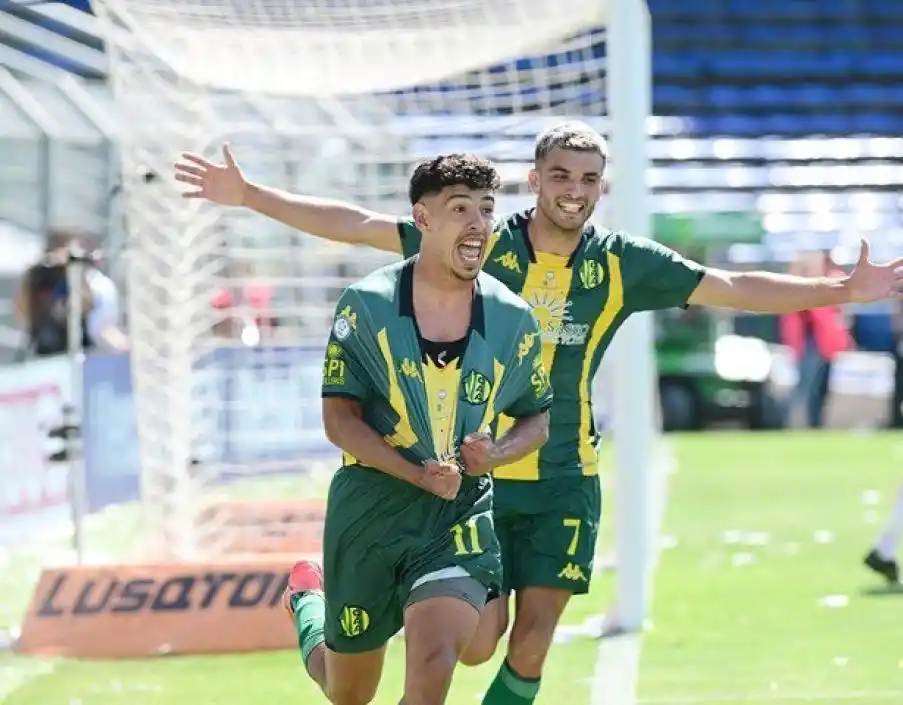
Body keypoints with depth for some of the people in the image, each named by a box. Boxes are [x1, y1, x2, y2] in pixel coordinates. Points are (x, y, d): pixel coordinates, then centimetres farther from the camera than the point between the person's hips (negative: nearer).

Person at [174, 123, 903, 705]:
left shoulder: (623, 265, 0)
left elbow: (737, 288, 3)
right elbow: (357, 225, -4)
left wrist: (845, 289, -4)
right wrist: (249, 196, -9)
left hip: (564, 481, 2)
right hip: (476, 473, -2)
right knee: (477, 642, -8)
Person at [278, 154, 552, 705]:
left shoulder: (514, 320, 0)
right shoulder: (368, 304, -7)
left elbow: (537, 418, 12)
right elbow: (339, 419, -8)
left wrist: (496, 453, -11)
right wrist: (419, 474, -21)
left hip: (461, 514, 1)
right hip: (370, 506, -1)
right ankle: (308, 604, 51)